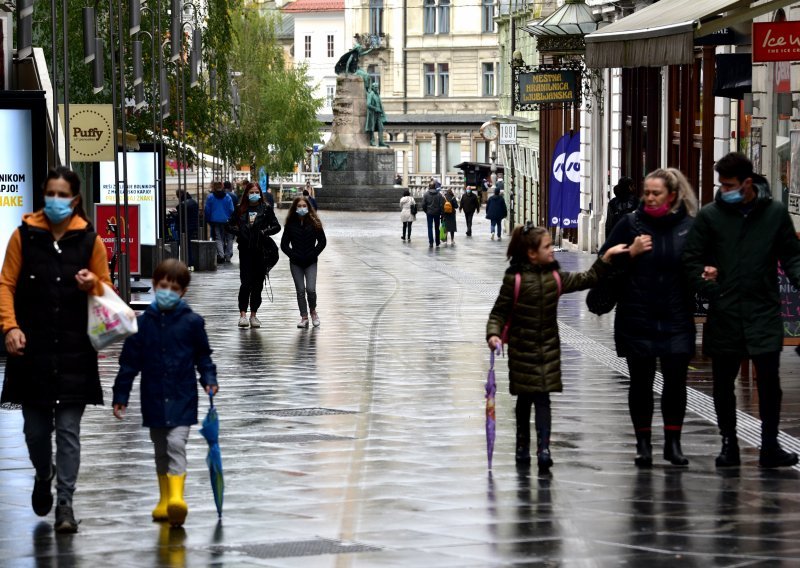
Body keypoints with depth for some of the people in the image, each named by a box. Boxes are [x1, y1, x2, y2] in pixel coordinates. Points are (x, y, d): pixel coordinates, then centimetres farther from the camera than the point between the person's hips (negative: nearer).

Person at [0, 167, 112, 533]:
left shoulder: (89, 239, 3)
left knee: (68, 428, -3)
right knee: (35, 427, 8)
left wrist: (93, 283, -11)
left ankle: (64, 503, 1)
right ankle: (43, 475, 38)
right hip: (32, 347, 1)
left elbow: (106, 287, 12)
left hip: (75, 349, -1)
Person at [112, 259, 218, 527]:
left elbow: (203, 355, 9)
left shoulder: (191, 322, -2)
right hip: (154, 399, 3)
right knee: (161, 450, 14)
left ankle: (176, 497, -28)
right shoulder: (143, 323, 1)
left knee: (176, 444, -18)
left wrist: (209, 379, -8)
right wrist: (120, 396, 4)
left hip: (182, 399, -3)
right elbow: (129, 362, 4)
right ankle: (164, 500, 26)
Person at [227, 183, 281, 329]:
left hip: (261, 251, 0)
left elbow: (276, 226, 5)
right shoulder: (241, 210, 7)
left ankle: (254, 315, 14)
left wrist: (264, 232, -9)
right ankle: (243, 314, -8)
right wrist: (238, 231, -5)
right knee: (245, 282, -9)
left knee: (258, 284, 5)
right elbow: (230, 226, 13)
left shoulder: (266, 209, 4)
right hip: (245, 251, 0)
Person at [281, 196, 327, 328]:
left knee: (310, 289, -12)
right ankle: (304, 317, 11)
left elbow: (322, 242, 1)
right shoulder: (290, 224, 1)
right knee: (300, 291, 2)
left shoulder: (314, 223, -2)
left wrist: (313, 254, -6)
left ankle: (313, 311, 13)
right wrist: (293, 255, -7)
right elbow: (284, 244, 5)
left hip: (310, 262, -2)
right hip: (296, 263, 2)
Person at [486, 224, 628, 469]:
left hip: (548, 348, 2)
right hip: (522, 349, -2)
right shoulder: (514, 279, -12)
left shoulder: (555, 277, 1)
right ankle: (522, 446, 26)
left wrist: (606, 257, 2)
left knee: (542, 398, -7)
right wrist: (494, 334, -23)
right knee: (524, 399, 9)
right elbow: (499, 312, -7)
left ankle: (543, 449, -13)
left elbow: (586, 279, 9)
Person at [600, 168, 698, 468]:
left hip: (677, 319, 0)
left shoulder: (690, 226, 2)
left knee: (676, 380, 0)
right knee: (641, 382, 5)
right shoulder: (631, 224, 1)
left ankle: (673, 442, 13)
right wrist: (630, 252, -13)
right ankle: (643, 444, 15)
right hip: (637, 319, 0)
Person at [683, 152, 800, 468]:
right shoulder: (710, 215, 0)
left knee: (769, 380, -3)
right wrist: (708, 289, -12)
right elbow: (691, 259, 3)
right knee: (723, 383, 8)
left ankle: (770, 446, 8)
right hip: (724, 314, 1)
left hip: (764, 313, -1)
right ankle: (729, 444, 20)